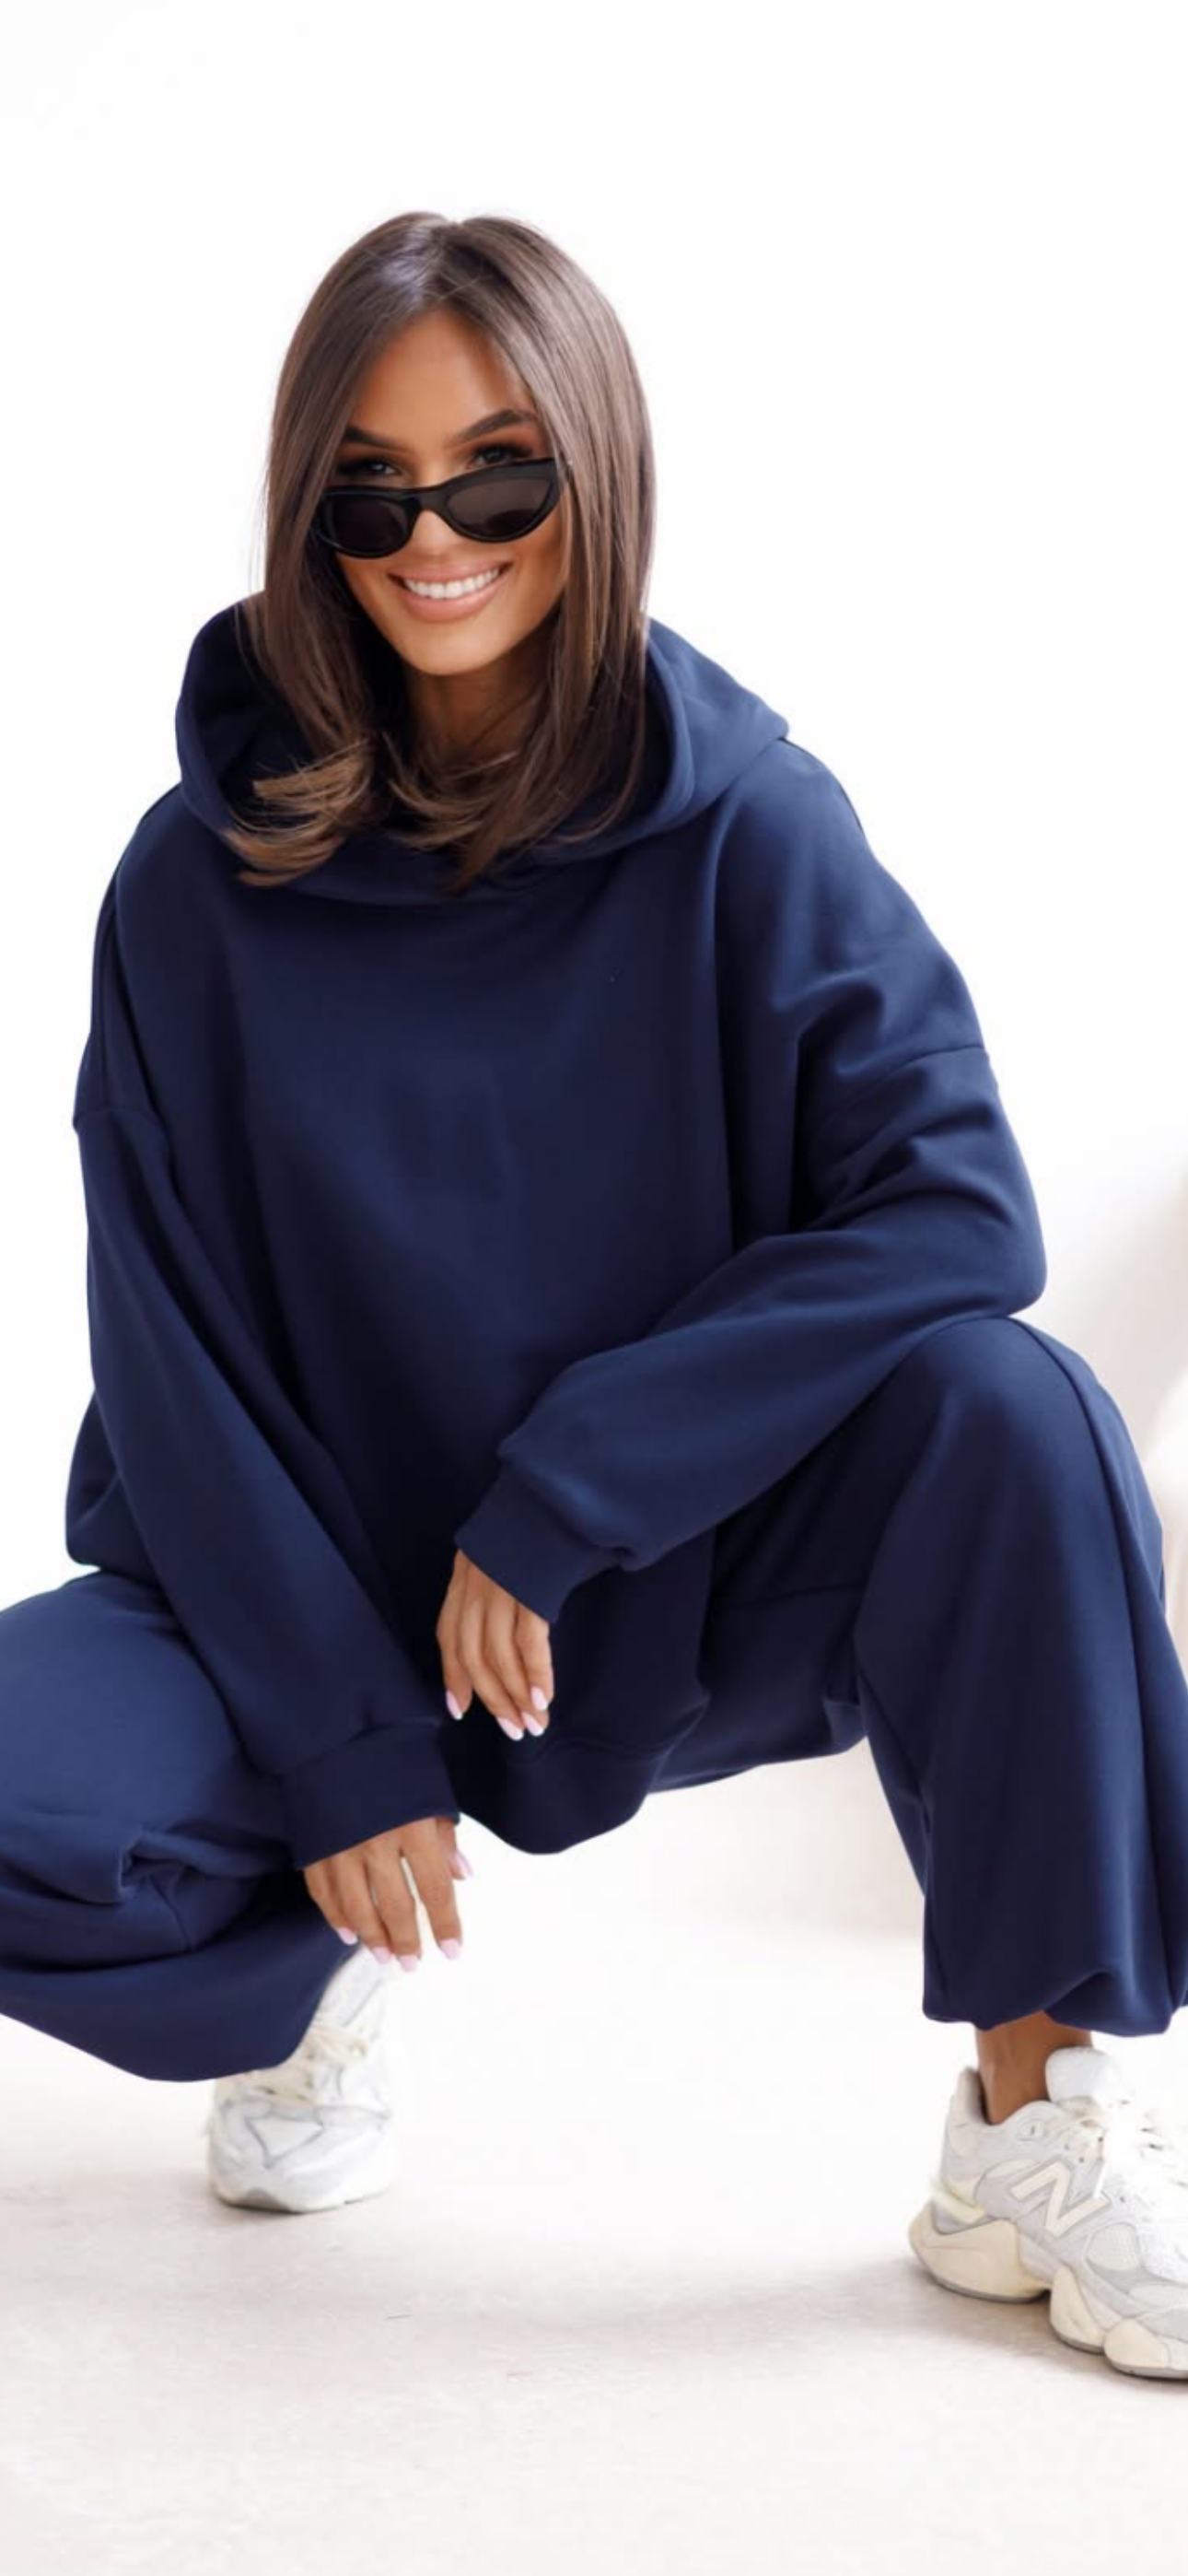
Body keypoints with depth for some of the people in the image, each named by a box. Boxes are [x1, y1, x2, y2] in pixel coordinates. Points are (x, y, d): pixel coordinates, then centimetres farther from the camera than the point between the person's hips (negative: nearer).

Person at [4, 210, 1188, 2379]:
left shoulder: (745, 828, -10)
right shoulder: (203, 878, -7)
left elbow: (956, 1208, -20)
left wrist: (555, 1505, -24)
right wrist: (344, 1747, -15)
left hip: (693, 1583, 0)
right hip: (324, 1586, 1)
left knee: (1010, 1414, -29)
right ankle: (310, 1975, 8)